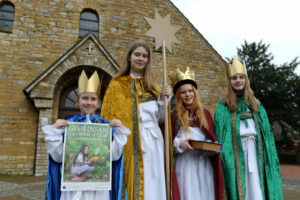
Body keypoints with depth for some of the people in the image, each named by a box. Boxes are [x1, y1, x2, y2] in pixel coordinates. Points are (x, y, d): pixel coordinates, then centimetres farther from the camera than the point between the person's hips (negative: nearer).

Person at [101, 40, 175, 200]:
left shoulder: (152, 87, 16)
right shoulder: (117, 85, 4)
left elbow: (160, 119, 12)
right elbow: (108, 118, -2)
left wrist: (163, 98, -2)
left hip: (153, 143, 4)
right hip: (129, 145, -3)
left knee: (152, 186, 6)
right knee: (131, 185, -1)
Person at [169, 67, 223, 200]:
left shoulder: (205, 114, 13)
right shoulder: (174, 116, 1)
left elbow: (213, 138, 16)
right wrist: (179, 144, -17)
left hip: (205, 165, 3)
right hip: (185, 165, -3)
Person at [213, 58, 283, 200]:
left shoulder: (256, 104, 14)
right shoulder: (223, 107, 2)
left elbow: (266, 133, 12)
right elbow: (220, 135, -3)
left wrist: (269, 158, 5)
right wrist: (224, 159, -12)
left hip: (256, 153, 3)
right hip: (236, 154, -3)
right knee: (240, 188, 1)